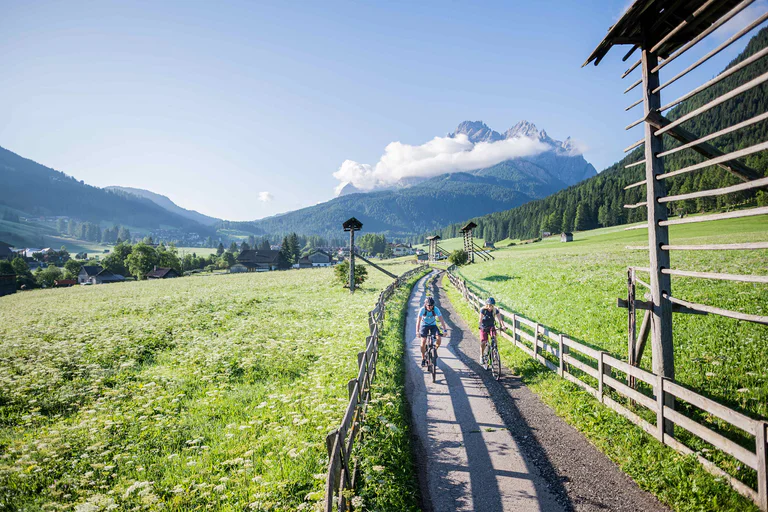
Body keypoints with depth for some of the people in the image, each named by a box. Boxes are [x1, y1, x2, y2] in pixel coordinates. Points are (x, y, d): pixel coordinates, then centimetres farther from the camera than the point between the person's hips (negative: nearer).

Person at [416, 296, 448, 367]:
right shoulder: (422, 310, -24)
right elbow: (418, 321, -27)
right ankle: (423, 358, 1)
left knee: (438, 338, -22)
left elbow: (441, 319, -22)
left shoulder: (436, 309, -22)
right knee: (423, 341, -17)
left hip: (433, 325, 1)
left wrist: (444, 330, -31)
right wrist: (417, 331, -37)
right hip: (424, 325, -1)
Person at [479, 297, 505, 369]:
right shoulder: (483, 310, -20)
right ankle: (482, 355, 9)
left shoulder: (495, 310, -14)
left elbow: (500, 319, -20)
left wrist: (503, 326, -38)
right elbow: (480, 320, -25)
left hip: (491, 326, 2)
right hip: (484, 327, -2)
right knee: (483, 342, -12)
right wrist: (481, 326, -43)